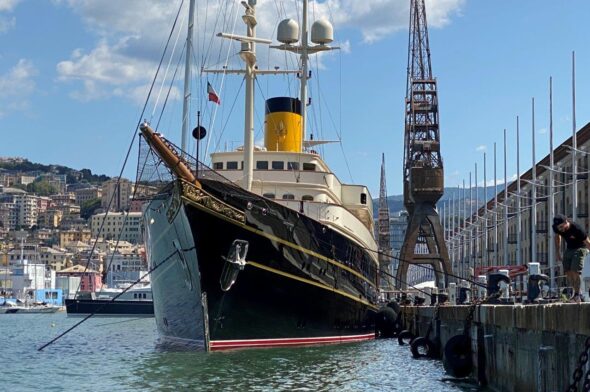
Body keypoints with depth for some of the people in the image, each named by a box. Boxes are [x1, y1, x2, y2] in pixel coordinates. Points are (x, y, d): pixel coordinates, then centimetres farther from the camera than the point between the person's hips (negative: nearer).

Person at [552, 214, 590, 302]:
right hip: (569, 249, 6)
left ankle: (577, 295, -12)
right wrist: (558, 253, 11)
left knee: (575, 271, -17)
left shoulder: (577, 229, -33)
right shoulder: (556, 228, -16)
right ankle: (571, 294, 9)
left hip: (579, 248, -6)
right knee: (568, 272, -1)